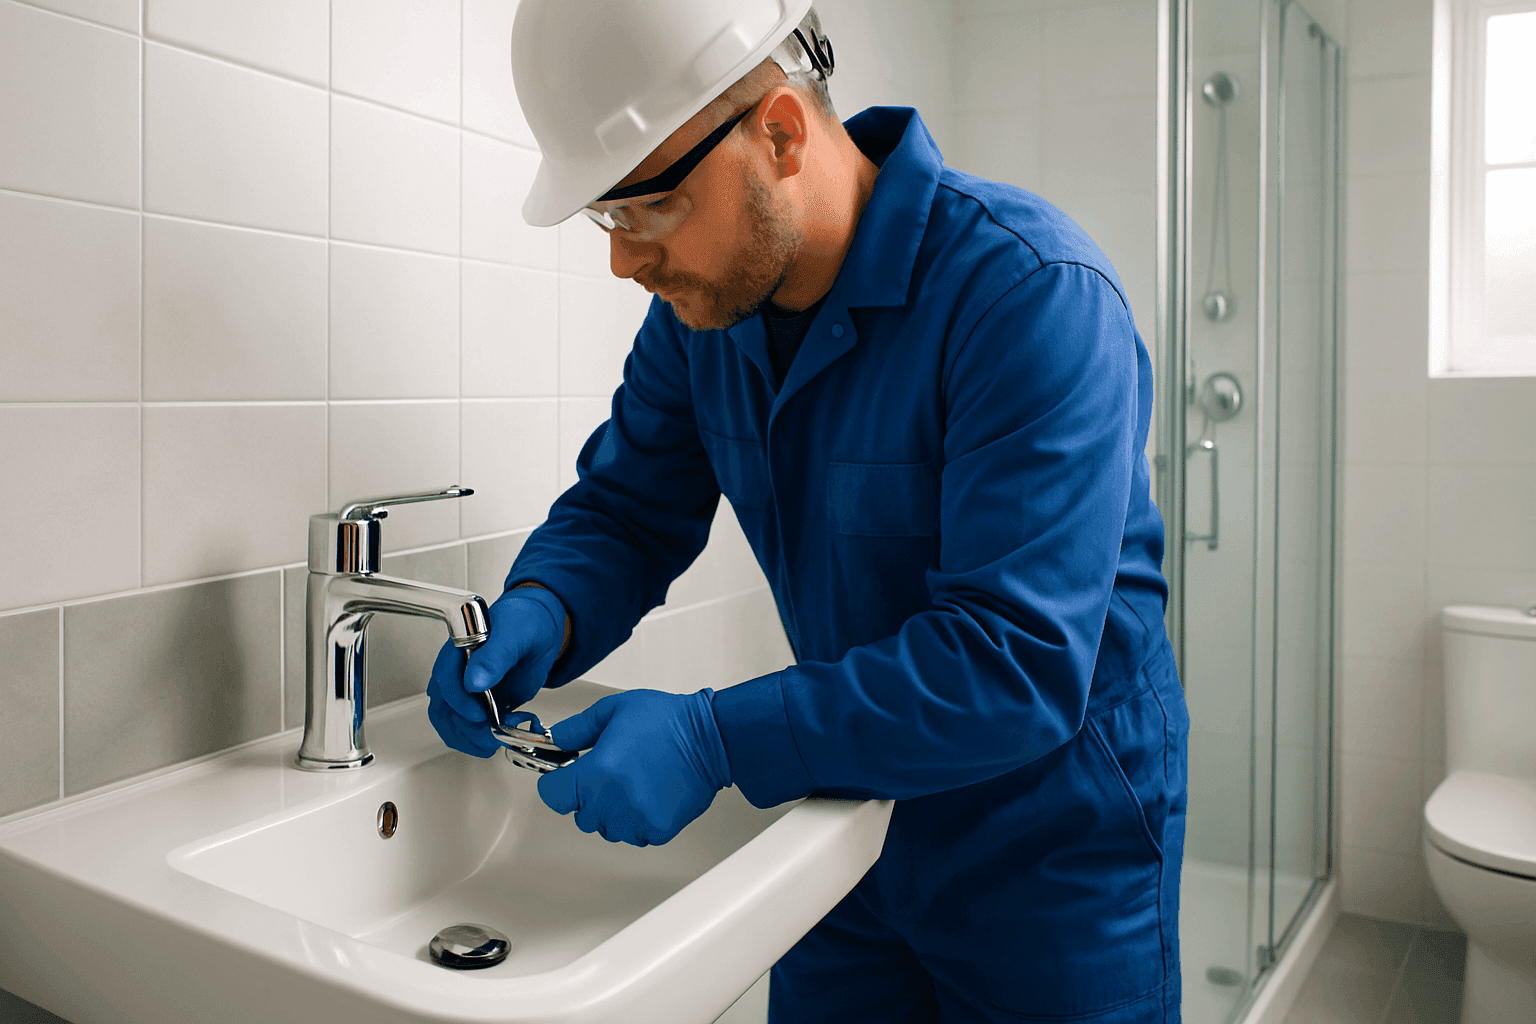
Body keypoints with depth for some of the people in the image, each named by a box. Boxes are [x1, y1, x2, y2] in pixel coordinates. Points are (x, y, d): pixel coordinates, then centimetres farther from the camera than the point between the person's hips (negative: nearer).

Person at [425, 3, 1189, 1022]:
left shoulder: (1036, 296, -28)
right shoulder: (705, 296, -6)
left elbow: (1018, 666, -32)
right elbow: (626, 508, 3)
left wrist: (717, 742, -33)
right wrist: (539, 614, -19)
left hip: (1057, 844, -5)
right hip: (852, 806, 6)